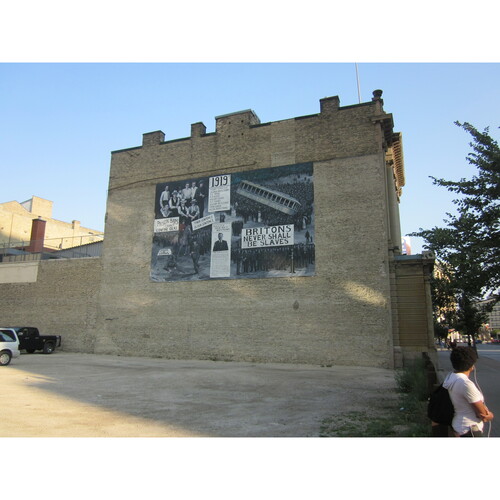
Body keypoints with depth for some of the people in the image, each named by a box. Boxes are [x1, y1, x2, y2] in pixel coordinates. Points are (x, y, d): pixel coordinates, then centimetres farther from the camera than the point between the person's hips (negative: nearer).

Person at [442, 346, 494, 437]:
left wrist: (483, 407, -14)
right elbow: (482, 413, -19)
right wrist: (489, 415, 2)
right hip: (470, 430, -9)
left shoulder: (450, 376, -1)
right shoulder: (466, 384, -29)